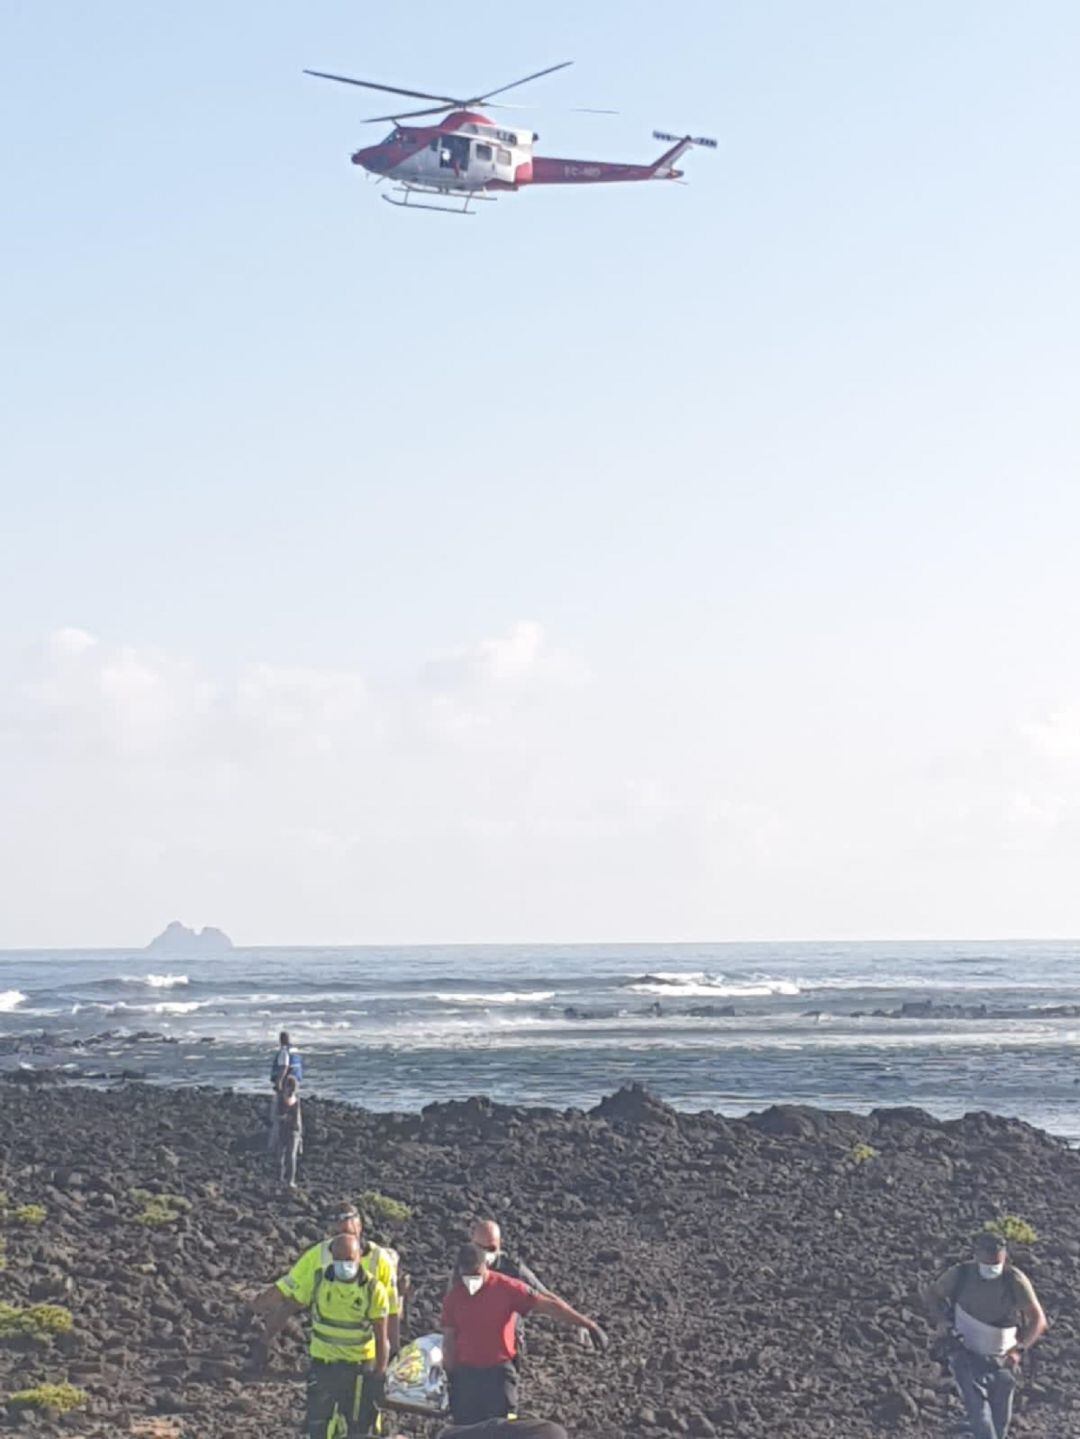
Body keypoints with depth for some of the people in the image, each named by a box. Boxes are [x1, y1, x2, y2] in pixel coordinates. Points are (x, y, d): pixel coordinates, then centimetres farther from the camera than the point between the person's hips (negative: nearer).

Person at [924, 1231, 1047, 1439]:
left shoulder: (1016, 1280, -22)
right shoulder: (960, 1274, -19)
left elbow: (1038, 1319, -22)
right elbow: (933, 1294, -1)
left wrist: (1019, 1350, -35)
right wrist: (942, 1320, -19)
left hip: (1001, 1359, 1)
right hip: (965, 1353, -1)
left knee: (1000, 1417, 15)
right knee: (976, 1406, -19)